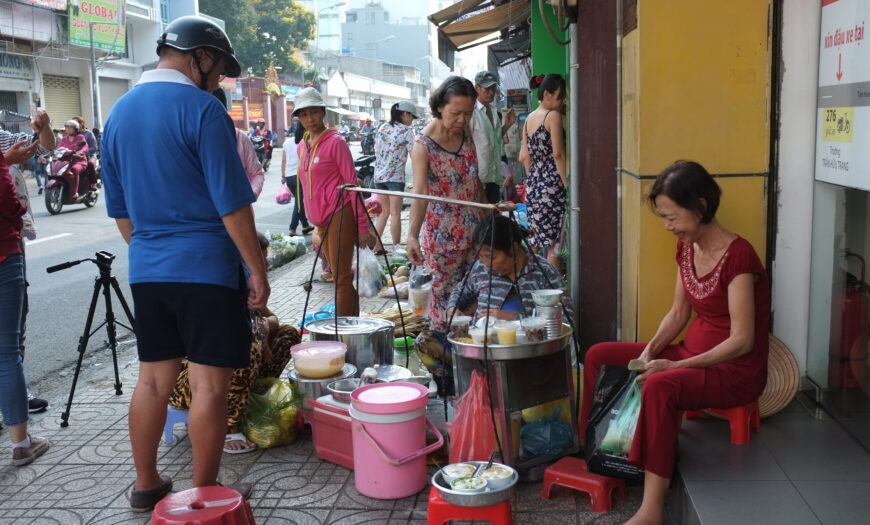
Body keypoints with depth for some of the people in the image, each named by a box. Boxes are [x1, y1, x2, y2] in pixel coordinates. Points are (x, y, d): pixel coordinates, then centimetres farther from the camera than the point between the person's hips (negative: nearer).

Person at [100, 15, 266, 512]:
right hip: (205, 267, -7)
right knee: (209, 383, 2)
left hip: (146, 270, 7)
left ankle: (147, 485, 26)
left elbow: (119, 206, 16)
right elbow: (232, 204, -15)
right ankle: (204, 494, 11)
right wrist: (257, 270, -8)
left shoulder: (120, 111, 10)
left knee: (154, 378, 15)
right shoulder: (202, 109, -12)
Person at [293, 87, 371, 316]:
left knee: (341, 277, -6)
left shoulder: (335, 142, -8)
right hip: (320, 219, 7)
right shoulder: (302, 147, 13)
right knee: (338, 275, 13)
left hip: (339, 215, -7)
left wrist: (362, 226, -12)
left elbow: (352, 184, -9)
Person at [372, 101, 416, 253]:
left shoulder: (381, 128, 11)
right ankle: (396, 247, 10)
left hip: (378, 175, 6)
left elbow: (377, 151, 16)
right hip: (395, 176, -6)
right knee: (395, 214, 3)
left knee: (384, 211, 16)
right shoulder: (406, 131, -8)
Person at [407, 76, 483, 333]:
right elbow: (419, 193, -22)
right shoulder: (424, 144, -13)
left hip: (474, 229, 5)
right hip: (442, 232, -5)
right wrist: (412, 235, -34)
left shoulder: (468, 133, 4)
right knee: (444, 292, 1)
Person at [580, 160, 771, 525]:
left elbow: (742, 340, -24)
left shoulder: (738, 256, -22)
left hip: (736, 370, -9)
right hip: (693, 353, 9)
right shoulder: (686, 247, 3)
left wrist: (675, 366, -26)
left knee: (659, 385, -37)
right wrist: (650, 351, -8)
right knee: (599, 356, 2)